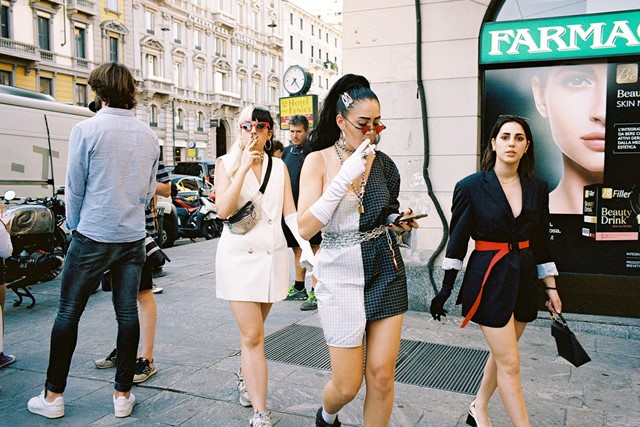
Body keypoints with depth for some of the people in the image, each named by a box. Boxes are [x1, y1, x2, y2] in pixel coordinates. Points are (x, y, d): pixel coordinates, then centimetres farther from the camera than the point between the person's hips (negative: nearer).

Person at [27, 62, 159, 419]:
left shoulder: (87, 130, -9)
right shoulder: (149, 135, 5)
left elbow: (75, 188, -5)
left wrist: (74, 227, 10)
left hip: (93, 236, -4)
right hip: (133, 236, 4)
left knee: (68, 313, 8)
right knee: (127, 313, 8)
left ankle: (53, 396, 18)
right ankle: (123, 395, 16)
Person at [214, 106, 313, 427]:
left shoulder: (279, 167, 7)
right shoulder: (227, 163, -1)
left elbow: (290, 213, 2)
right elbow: (223, 210, -14)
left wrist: (308, 248, -13)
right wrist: (244, 167, -18)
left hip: (272, 256, 3)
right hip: (238, 256, -3)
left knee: (253, 331, 17)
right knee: (253, 336, -6)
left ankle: (244, 377, 45)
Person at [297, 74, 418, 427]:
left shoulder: (382, 163, 4)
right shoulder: (319, 160, -7)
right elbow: (305, 228, -17)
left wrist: (398, 222, -4)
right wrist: (344, 178, -22)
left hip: (386, 270, 4)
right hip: (341, 272, -3)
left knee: (382, 375, 3)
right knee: (347, 385, 4)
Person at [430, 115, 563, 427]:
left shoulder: (537, 188, 3)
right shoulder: (471, 187, -9)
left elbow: (541, 241, 10)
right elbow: (457, 239, -5)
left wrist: (551, 288, 10)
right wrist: (446, 288, -4)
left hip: (523, 278, 5)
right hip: (489, 279, -5)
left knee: (501, 353, 17)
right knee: (510, 364, -2)